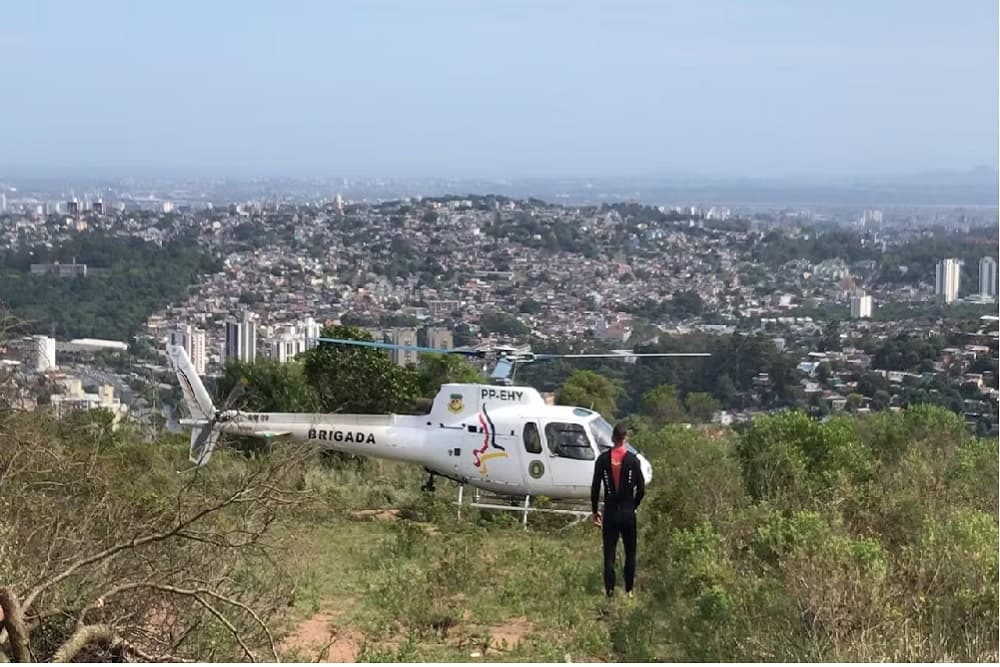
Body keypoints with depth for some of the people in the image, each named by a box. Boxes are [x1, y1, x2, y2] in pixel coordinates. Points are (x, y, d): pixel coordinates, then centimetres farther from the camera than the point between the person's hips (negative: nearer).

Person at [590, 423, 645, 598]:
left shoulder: (602, 459, -4)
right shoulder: (632, 460, -7)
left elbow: (595, 488, -2)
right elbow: (641, 489, -5)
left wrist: (595, 511, 8)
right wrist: (633, 506, 11)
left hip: (610, 513, 1)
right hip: (628, 513, -1)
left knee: (609, 553, 6)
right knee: (630, 553, 10)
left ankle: (609, 590, 4)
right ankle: (628, 590, 10)